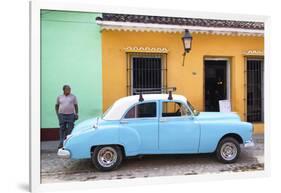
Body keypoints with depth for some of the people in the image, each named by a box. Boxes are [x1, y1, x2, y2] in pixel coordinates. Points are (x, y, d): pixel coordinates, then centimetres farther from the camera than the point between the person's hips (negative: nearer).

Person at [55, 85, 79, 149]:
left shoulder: (73, 97, 5)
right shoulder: (59, 97, 10)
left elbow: (76, 105, 6)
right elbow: (57, 105, 15)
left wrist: (76, 114, -2)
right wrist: (57, 113, 5)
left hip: (71, 115, -1)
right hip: (62, 115, 1)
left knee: (70, 129, -1)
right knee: (62, 129, 2)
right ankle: (61, 143, 8)